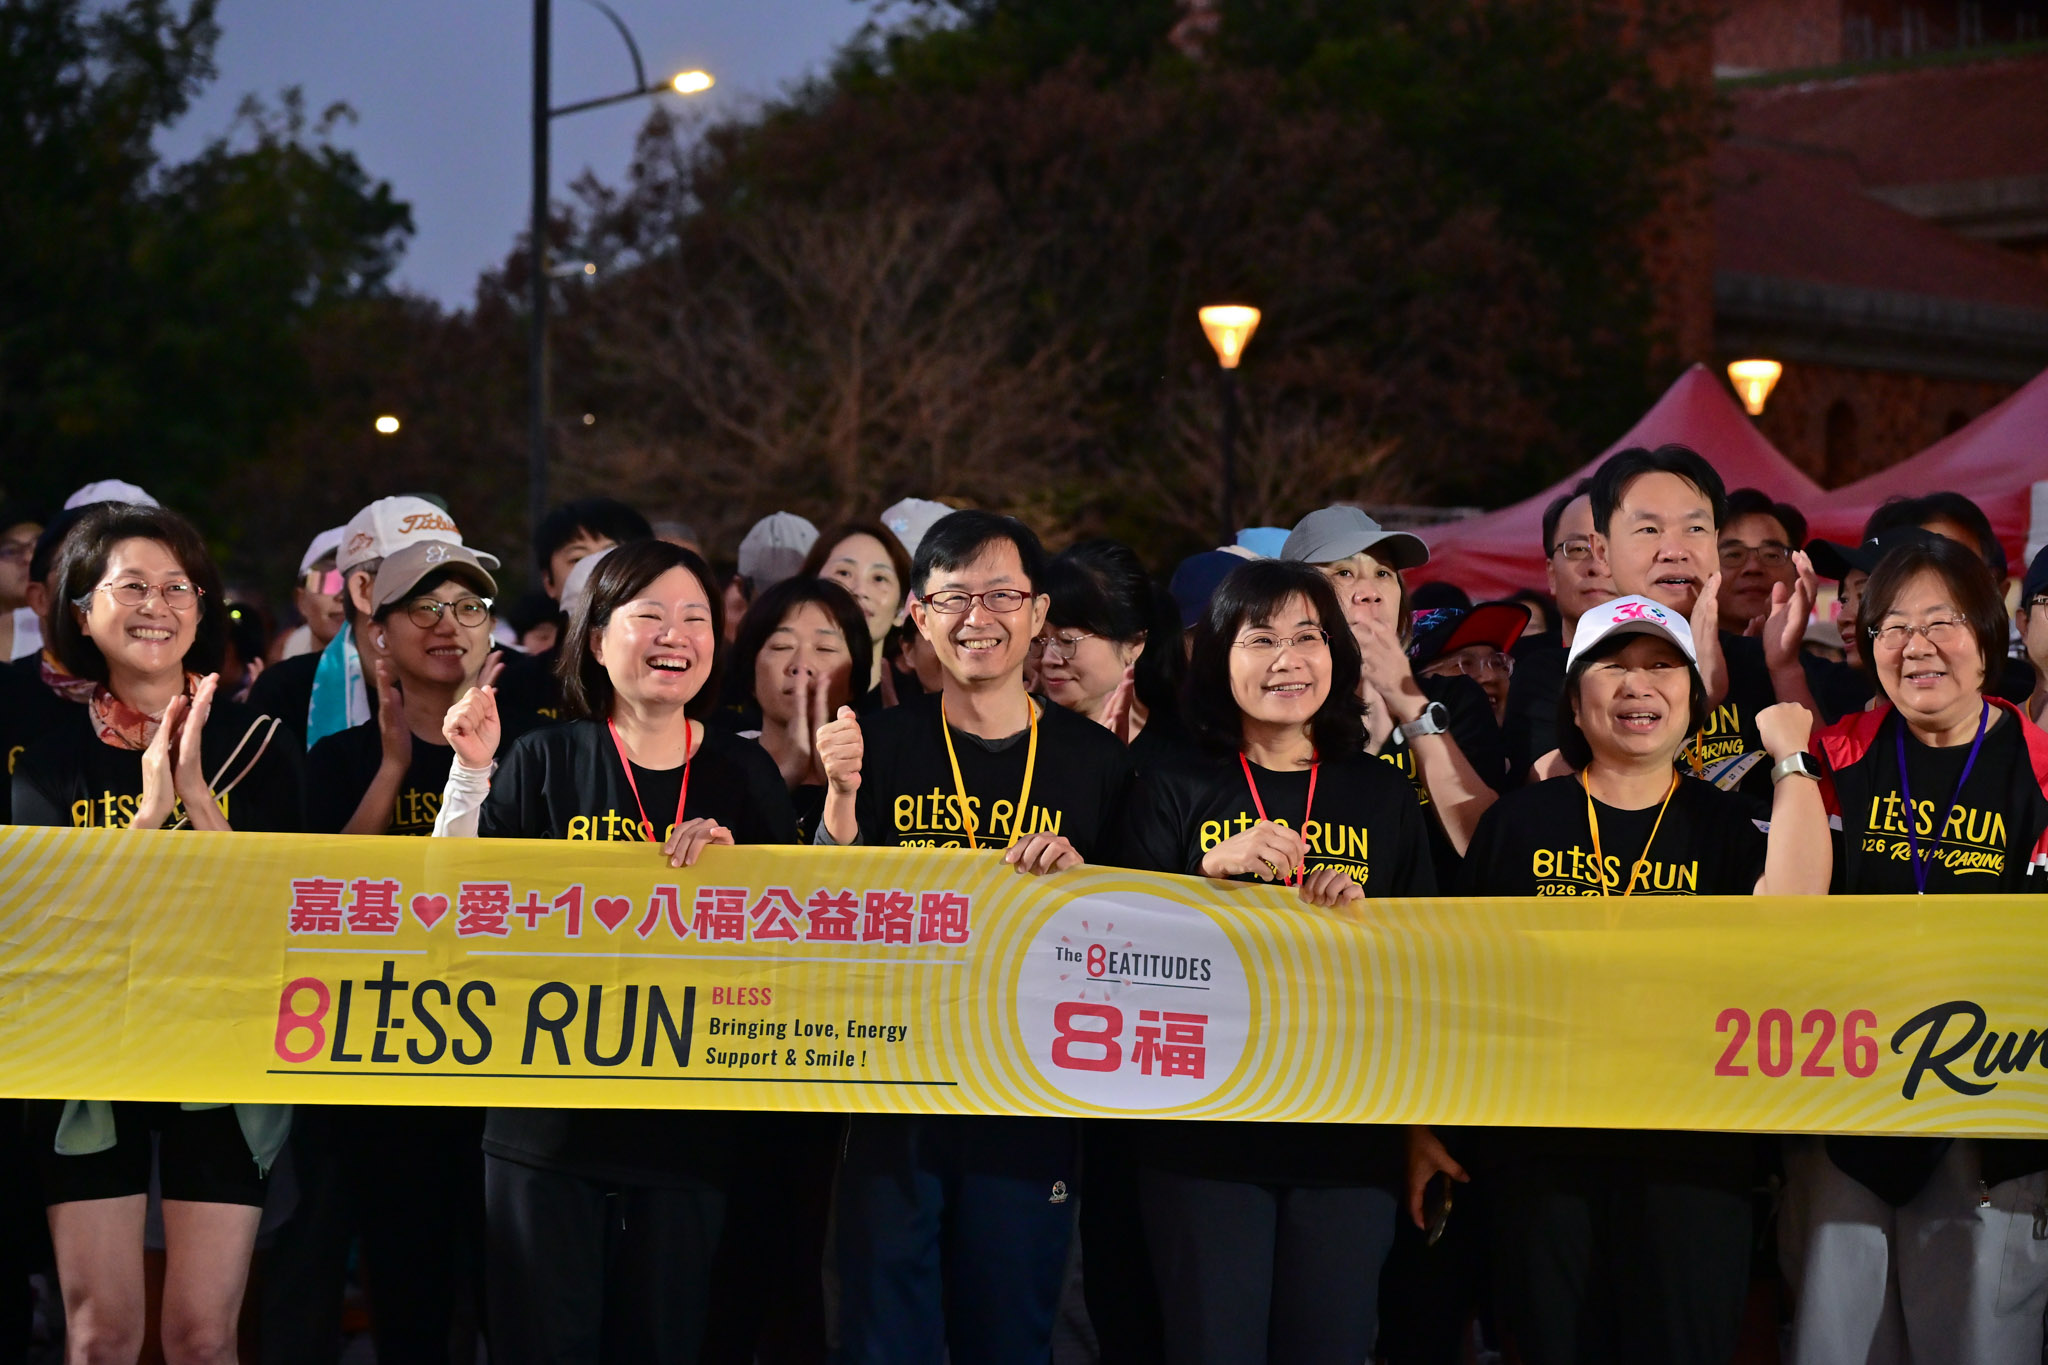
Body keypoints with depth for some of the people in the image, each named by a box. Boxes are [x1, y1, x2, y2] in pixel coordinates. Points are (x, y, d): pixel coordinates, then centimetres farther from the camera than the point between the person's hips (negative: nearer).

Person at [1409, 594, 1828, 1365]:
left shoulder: (1725, 825, 4)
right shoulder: (1521, 822, 5)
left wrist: (1792, 761, -11)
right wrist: (1423, 1127, 5)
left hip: (1688, 1155, 0)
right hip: (1540, 1148, 0)